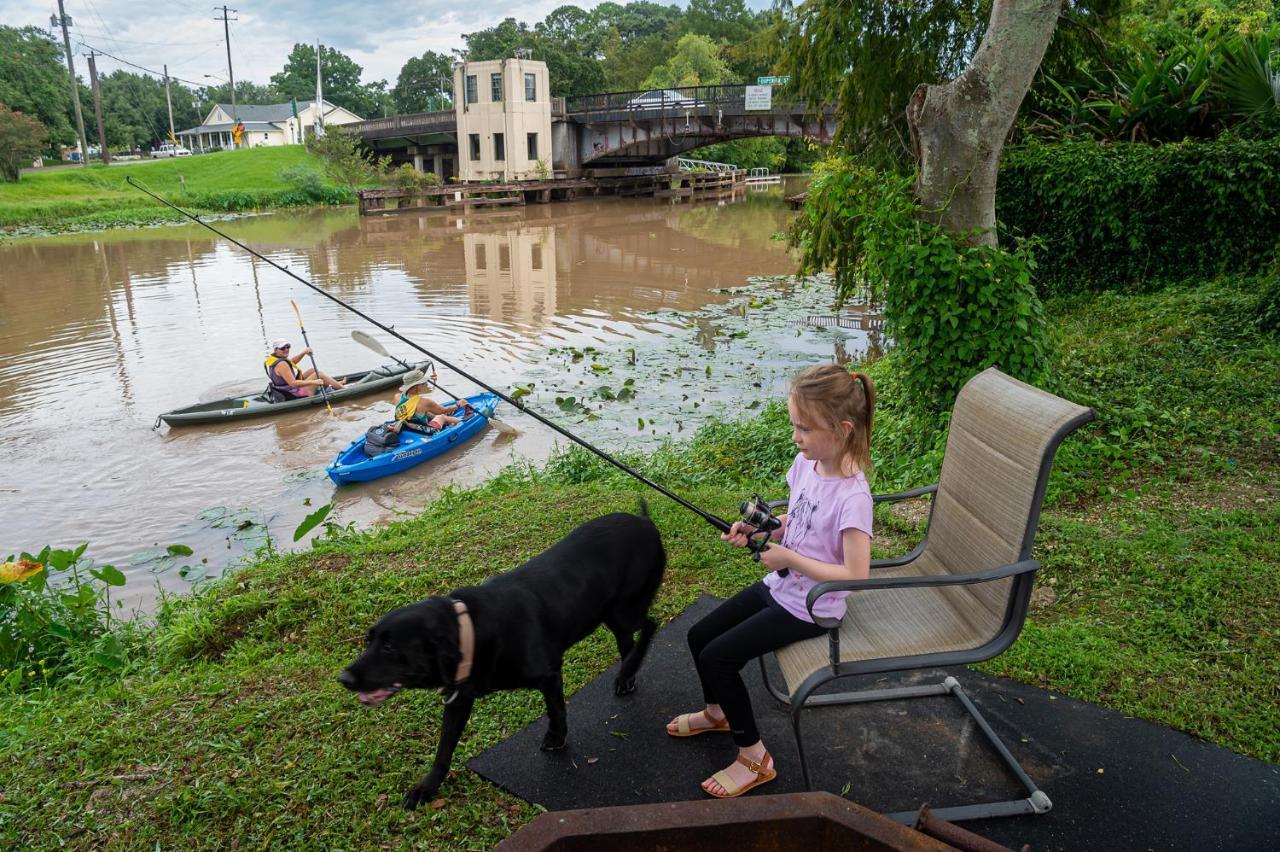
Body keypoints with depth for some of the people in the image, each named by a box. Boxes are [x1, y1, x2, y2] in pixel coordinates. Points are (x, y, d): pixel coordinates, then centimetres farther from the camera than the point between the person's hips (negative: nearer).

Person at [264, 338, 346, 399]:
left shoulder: (271, 358, 2)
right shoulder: (281, 365, -29)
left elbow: (291, 362, 17)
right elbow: (293, 383, -34)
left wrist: (303, 353, 0)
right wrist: (314, 382, -30)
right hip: (295, 395, -11)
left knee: (313, 371, 18)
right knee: (319, 374, -4)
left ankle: (336, 384, 30)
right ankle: (344, 388, 10)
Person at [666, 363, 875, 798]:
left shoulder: (851, 496, -28)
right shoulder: (805, 463, -4)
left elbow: (856, 575, -27)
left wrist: (790, 559, -24)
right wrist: (757, 529, -5)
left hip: (809, 610, -8)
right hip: (778, 586, 8)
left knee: (717, 657, -13)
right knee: (699, 637, 11)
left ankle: (754, 758, 6)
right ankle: (717, 712, 40)